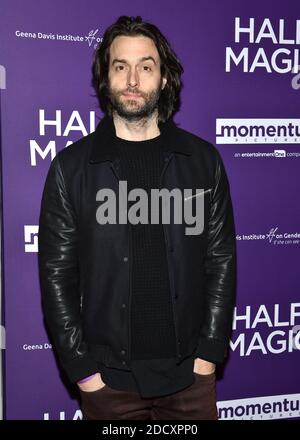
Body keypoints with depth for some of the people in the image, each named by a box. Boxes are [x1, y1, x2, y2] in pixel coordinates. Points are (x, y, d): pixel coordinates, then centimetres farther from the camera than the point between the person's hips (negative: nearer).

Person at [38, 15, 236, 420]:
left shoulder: (203, 160, 0)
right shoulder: (71, 166, -4)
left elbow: (221, 260, 2)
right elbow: (57, 275, -3)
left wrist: (209, 352, -2)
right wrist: (82, 369, -6)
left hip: (190, 373, 2)